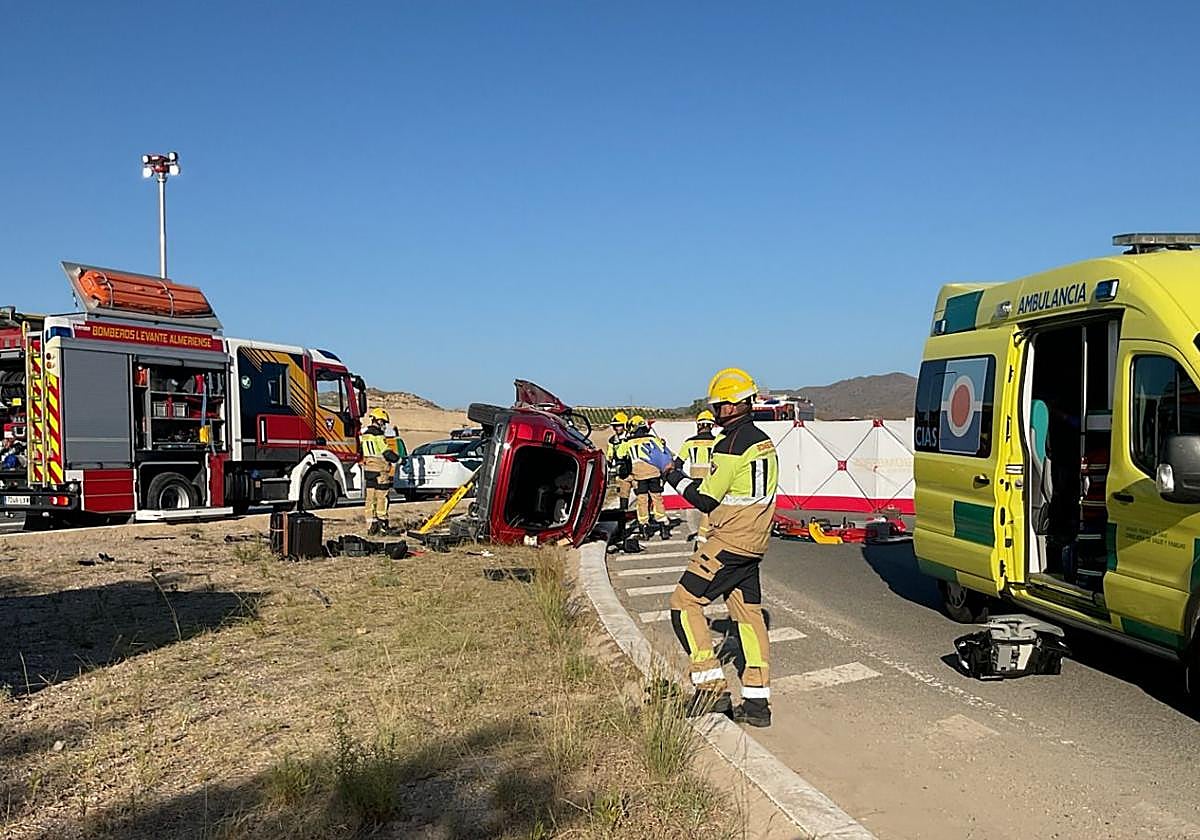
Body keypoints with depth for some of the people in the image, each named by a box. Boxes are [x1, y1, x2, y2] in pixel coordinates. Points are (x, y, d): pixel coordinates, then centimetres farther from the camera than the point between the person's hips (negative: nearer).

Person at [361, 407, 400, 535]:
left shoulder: (364, 436, 9)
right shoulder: (379, 437, -16)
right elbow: (388, 453, -17)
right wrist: (398, 459, -1)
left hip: (368, 471, 7)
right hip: (381, 472, -7)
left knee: (370, 498, 9)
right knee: (382, 499, -1)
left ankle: (370, 526, 11)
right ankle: (382, 525, 2)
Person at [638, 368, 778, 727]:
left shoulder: (731, 445, -17)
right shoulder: (764, 441, 13)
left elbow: (706, 499, -15)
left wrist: (669, 471, -5)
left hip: (728, 541, -9)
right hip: (753, 544, 9)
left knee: (685, 603, -3)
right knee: (749, 613, 11)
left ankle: (711, 686, -6)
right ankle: (757, 701, 13)